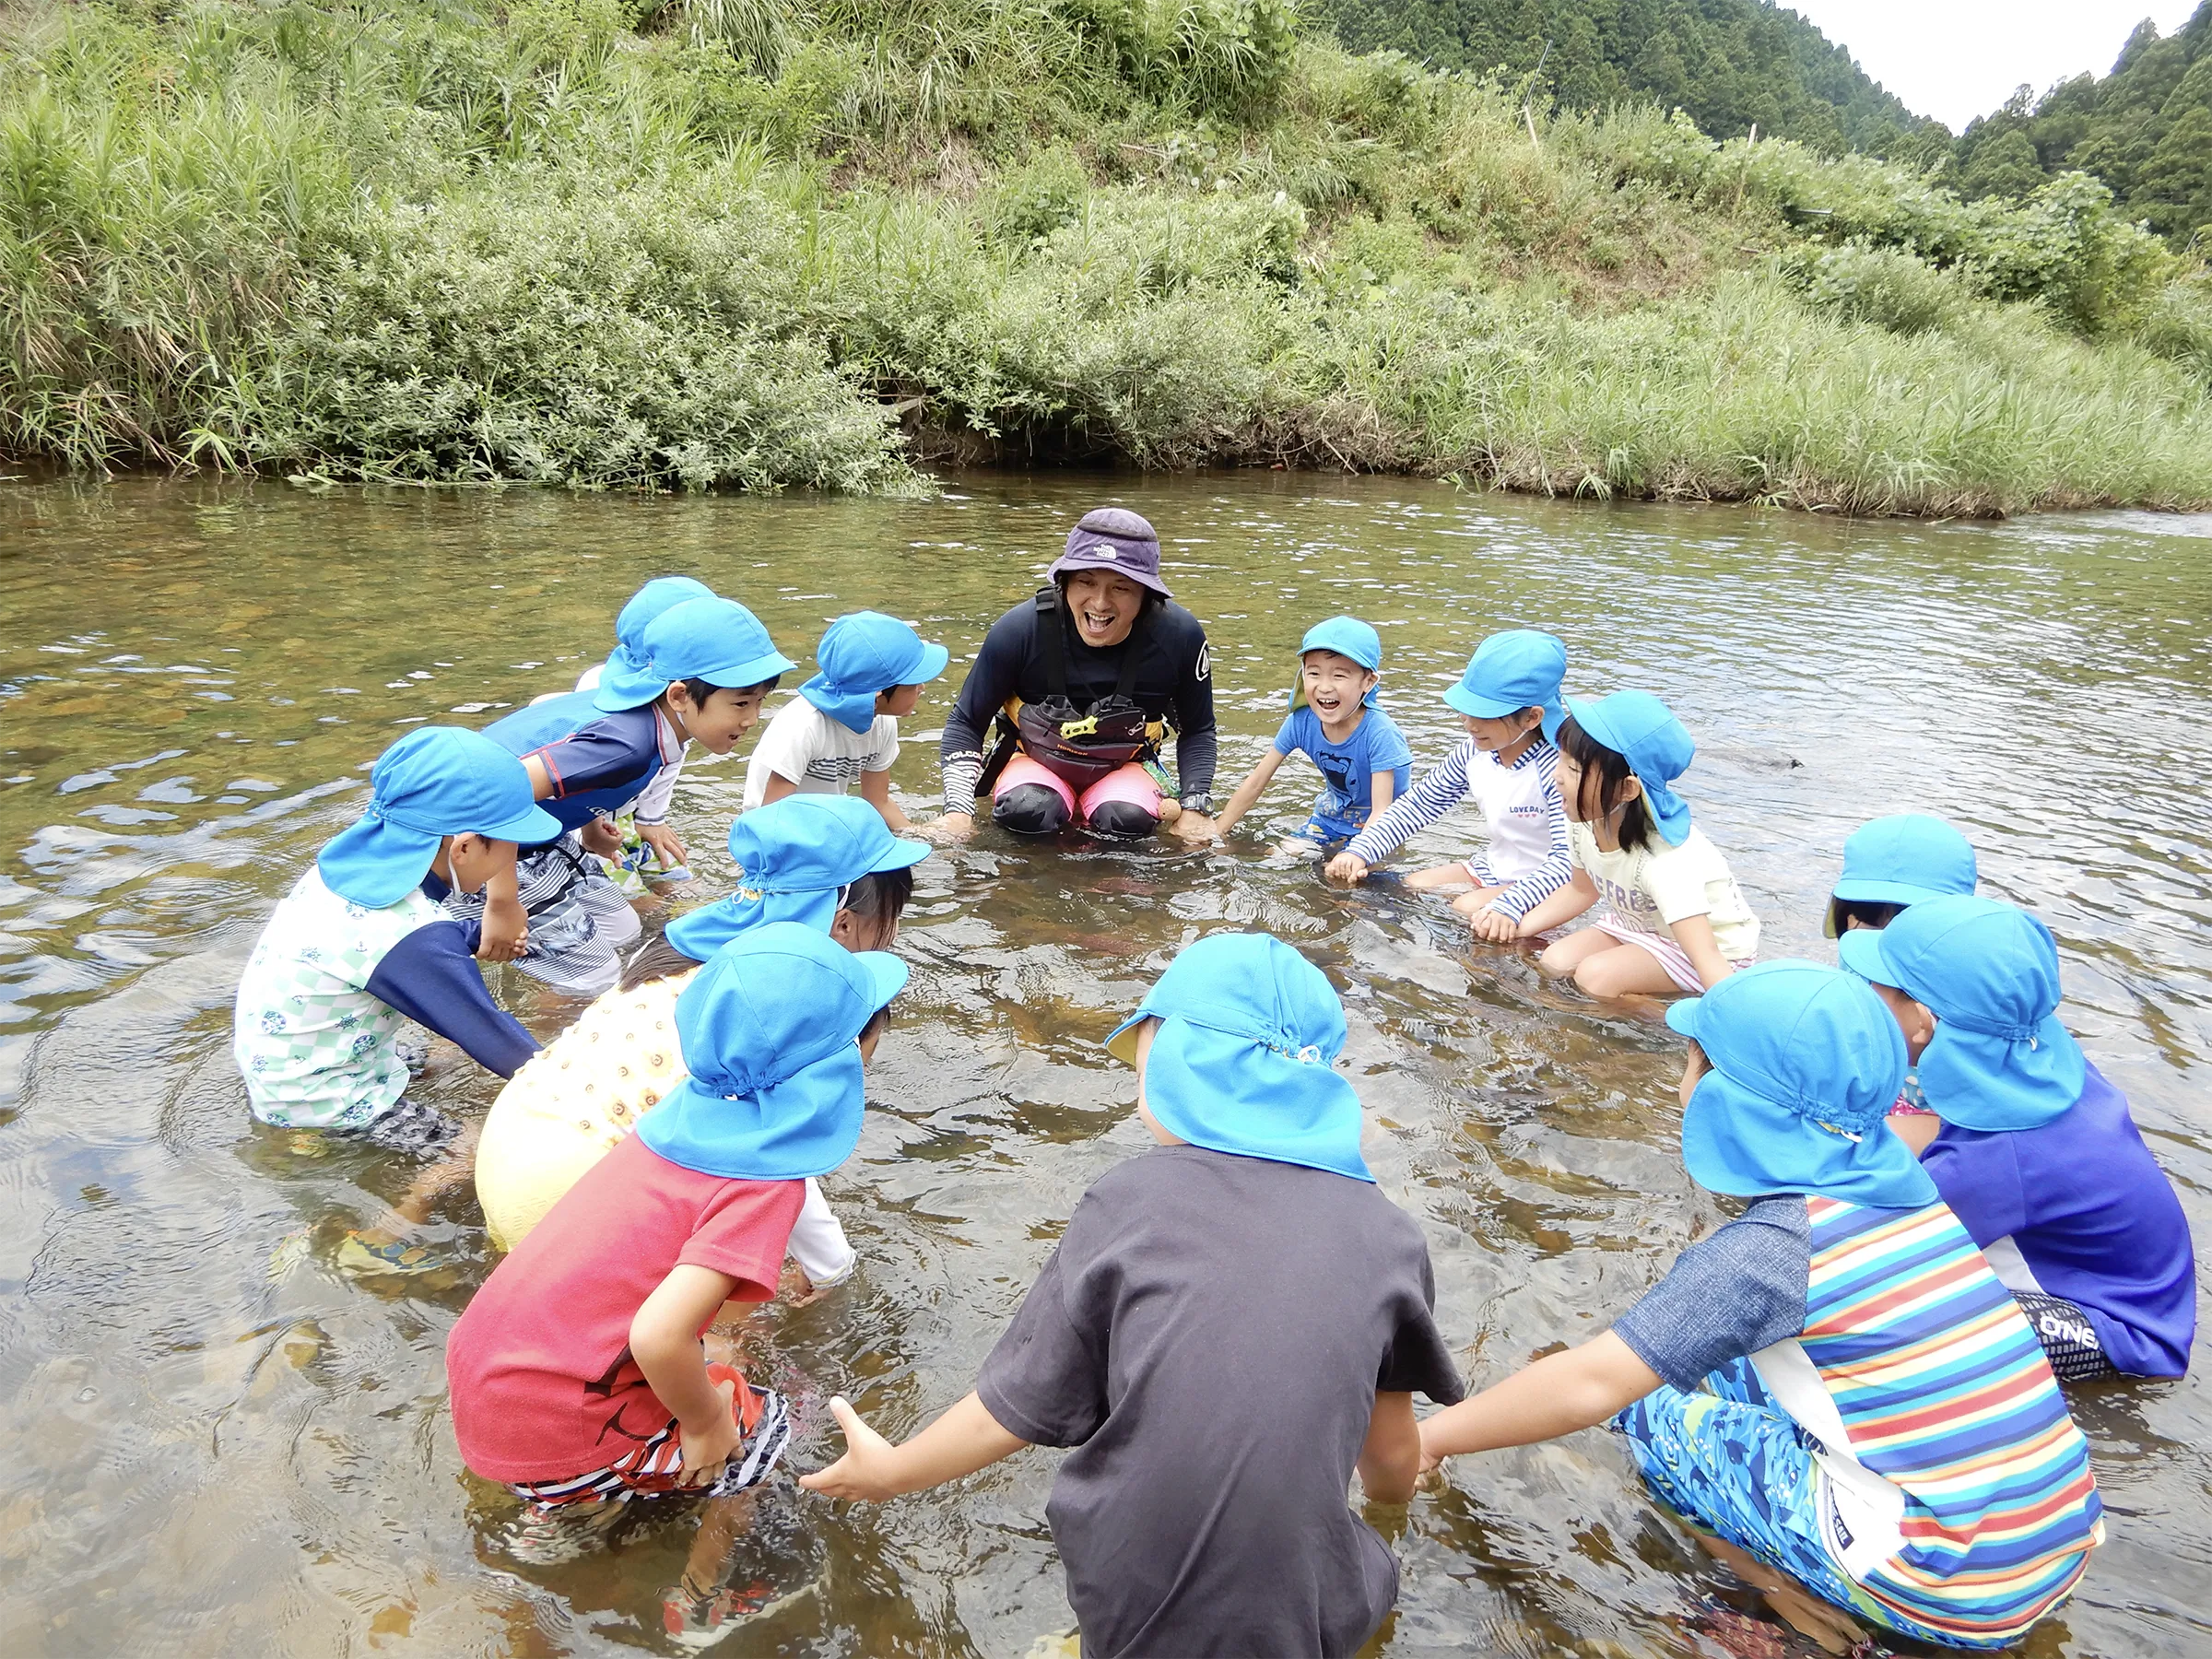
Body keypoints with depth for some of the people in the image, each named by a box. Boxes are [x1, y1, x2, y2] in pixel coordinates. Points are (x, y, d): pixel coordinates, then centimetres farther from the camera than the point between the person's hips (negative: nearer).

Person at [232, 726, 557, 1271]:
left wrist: (479, 937, 4)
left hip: (268, 1065, 9)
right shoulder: (410, 939, -33)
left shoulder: (358, 854, -9)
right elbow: (495, 1042, -23)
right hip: (319, 1103, -9)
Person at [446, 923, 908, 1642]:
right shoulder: (763, 1179, -23)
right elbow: (659, 1335, -32)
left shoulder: (700, 1107, -2)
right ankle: (700, 1607, 25)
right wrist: (707, 1423, -12)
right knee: (758, 1428, 13)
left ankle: (562, 1512, 26)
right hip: (543, 1427, -7)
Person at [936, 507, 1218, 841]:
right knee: (1026, 812, -33)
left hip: (1125, 769, 1)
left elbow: (1198, 730, -1)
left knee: (1129, 820, -31)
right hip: (1036, 761, -1)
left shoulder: (1180, 636, -19)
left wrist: (1196, 808, -14)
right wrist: (959, 811, -22)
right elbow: (965, 723, -9)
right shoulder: (1019, 630, -23)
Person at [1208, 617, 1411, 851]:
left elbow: (1381, 811, -33)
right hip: (1333, 814, 5)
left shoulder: (1379, 733, -30)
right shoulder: (1302, 721, -17)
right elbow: (1256, 781, -7)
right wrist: (1216, 832, -7)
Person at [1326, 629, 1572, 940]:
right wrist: (1360, 850, -12)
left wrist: (1509, 905, -48)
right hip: (1493, 868, 7)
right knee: (1412, 886, -7)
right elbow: (1417, 806, 1)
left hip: (1542, 881, -7)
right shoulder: (1474, 752, -7)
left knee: (1470, 909, -27)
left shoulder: (1557, 768, -28)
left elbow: (1568, 857, -34)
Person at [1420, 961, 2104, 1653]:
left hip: (1952, 1599, -7)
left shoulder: (1771, 1247, -18)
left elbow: (1590, 1386, -18)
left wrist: (1431, 1436, -8)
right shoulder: (1901, 1187, 2)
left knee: (1649, 1402, 0)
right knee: (1728, 1349, 15)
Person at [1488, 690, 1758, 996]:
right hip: (1638, 926, 7)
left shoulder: (1665, 862, -37)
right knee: (1552, 963, -13)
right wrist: (1518, 927, -4)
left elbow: (1708, 959, -42)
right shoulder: (1584, 821, -14)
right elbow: (1583, 888, 6)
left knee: (1596, 976, -26)